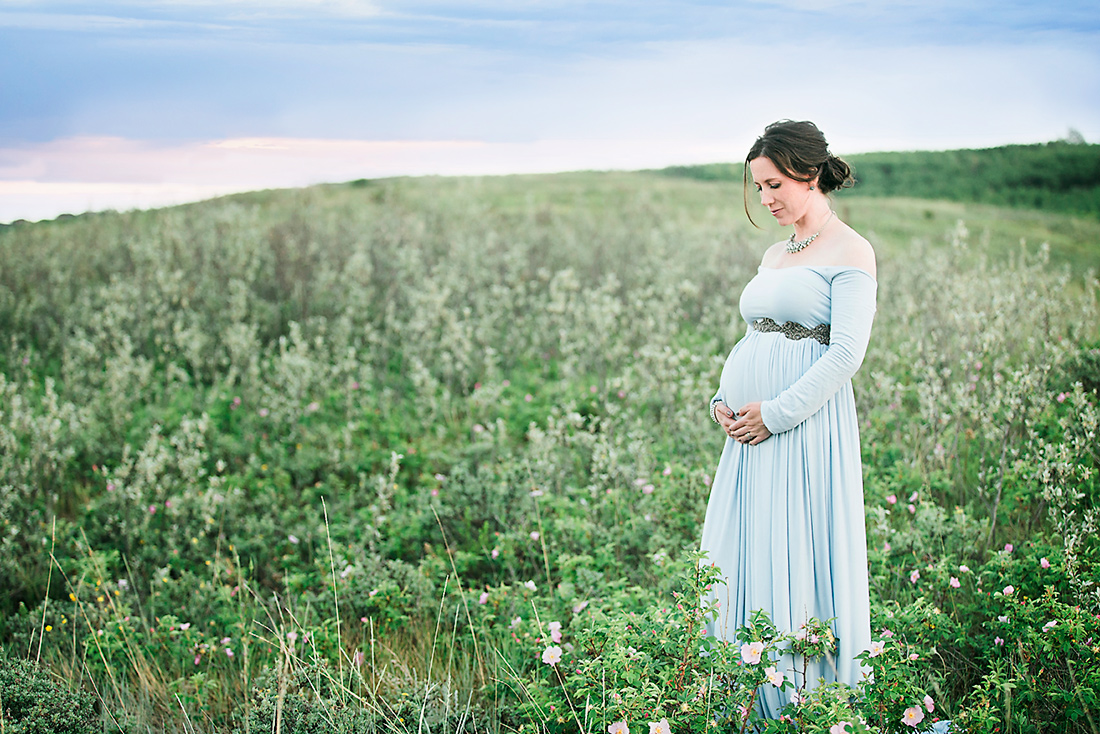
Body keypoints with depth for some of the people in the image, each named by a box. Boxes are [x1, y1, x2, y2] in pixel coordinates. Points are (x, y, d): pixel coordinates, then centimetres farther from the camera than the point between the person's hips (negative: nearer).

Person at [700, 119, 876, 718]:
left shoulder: (851, 252, -5)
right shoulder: (774, 255, 18)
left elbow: (845, 354, -14)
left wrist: (775, 413, -17)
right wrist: (722, 398, 5)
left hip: (807, 429, -8)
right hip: (751, 430, 8)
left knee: (797, 567, -4)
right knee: (736, 569, 9)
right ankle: (749, 706, 20)